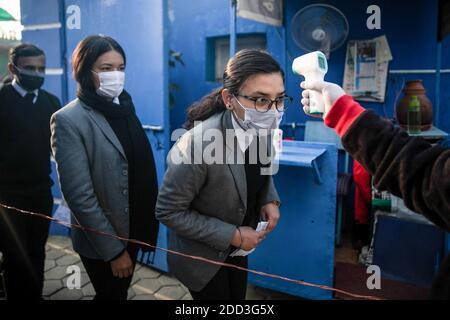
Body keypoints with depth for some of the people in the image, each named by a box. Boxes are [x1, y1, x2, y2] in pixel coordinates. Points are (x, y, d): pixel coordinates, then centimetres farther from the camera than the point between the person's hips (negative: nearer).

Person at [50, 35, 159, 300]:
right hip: (102, 241, -6)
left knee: (121, 292, 22)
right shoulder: (69, 120, -17)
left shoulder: (125, 108, 4)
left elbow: (142, 169, 7)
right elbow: (80, 195, -19)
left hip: (132, 230, 6)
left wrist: (148, 223, 5)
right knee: (111, 294, 14)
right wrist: (114, 250, -17)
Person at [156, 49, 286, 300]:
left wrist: (269, 200, -10)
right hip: (202, 254, -6)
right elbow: (168, 211, -23)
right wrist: (232, 236, -22)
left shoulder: (263, 127, -14)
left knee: (238, 296, 26)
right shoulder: (197, 145, -34)